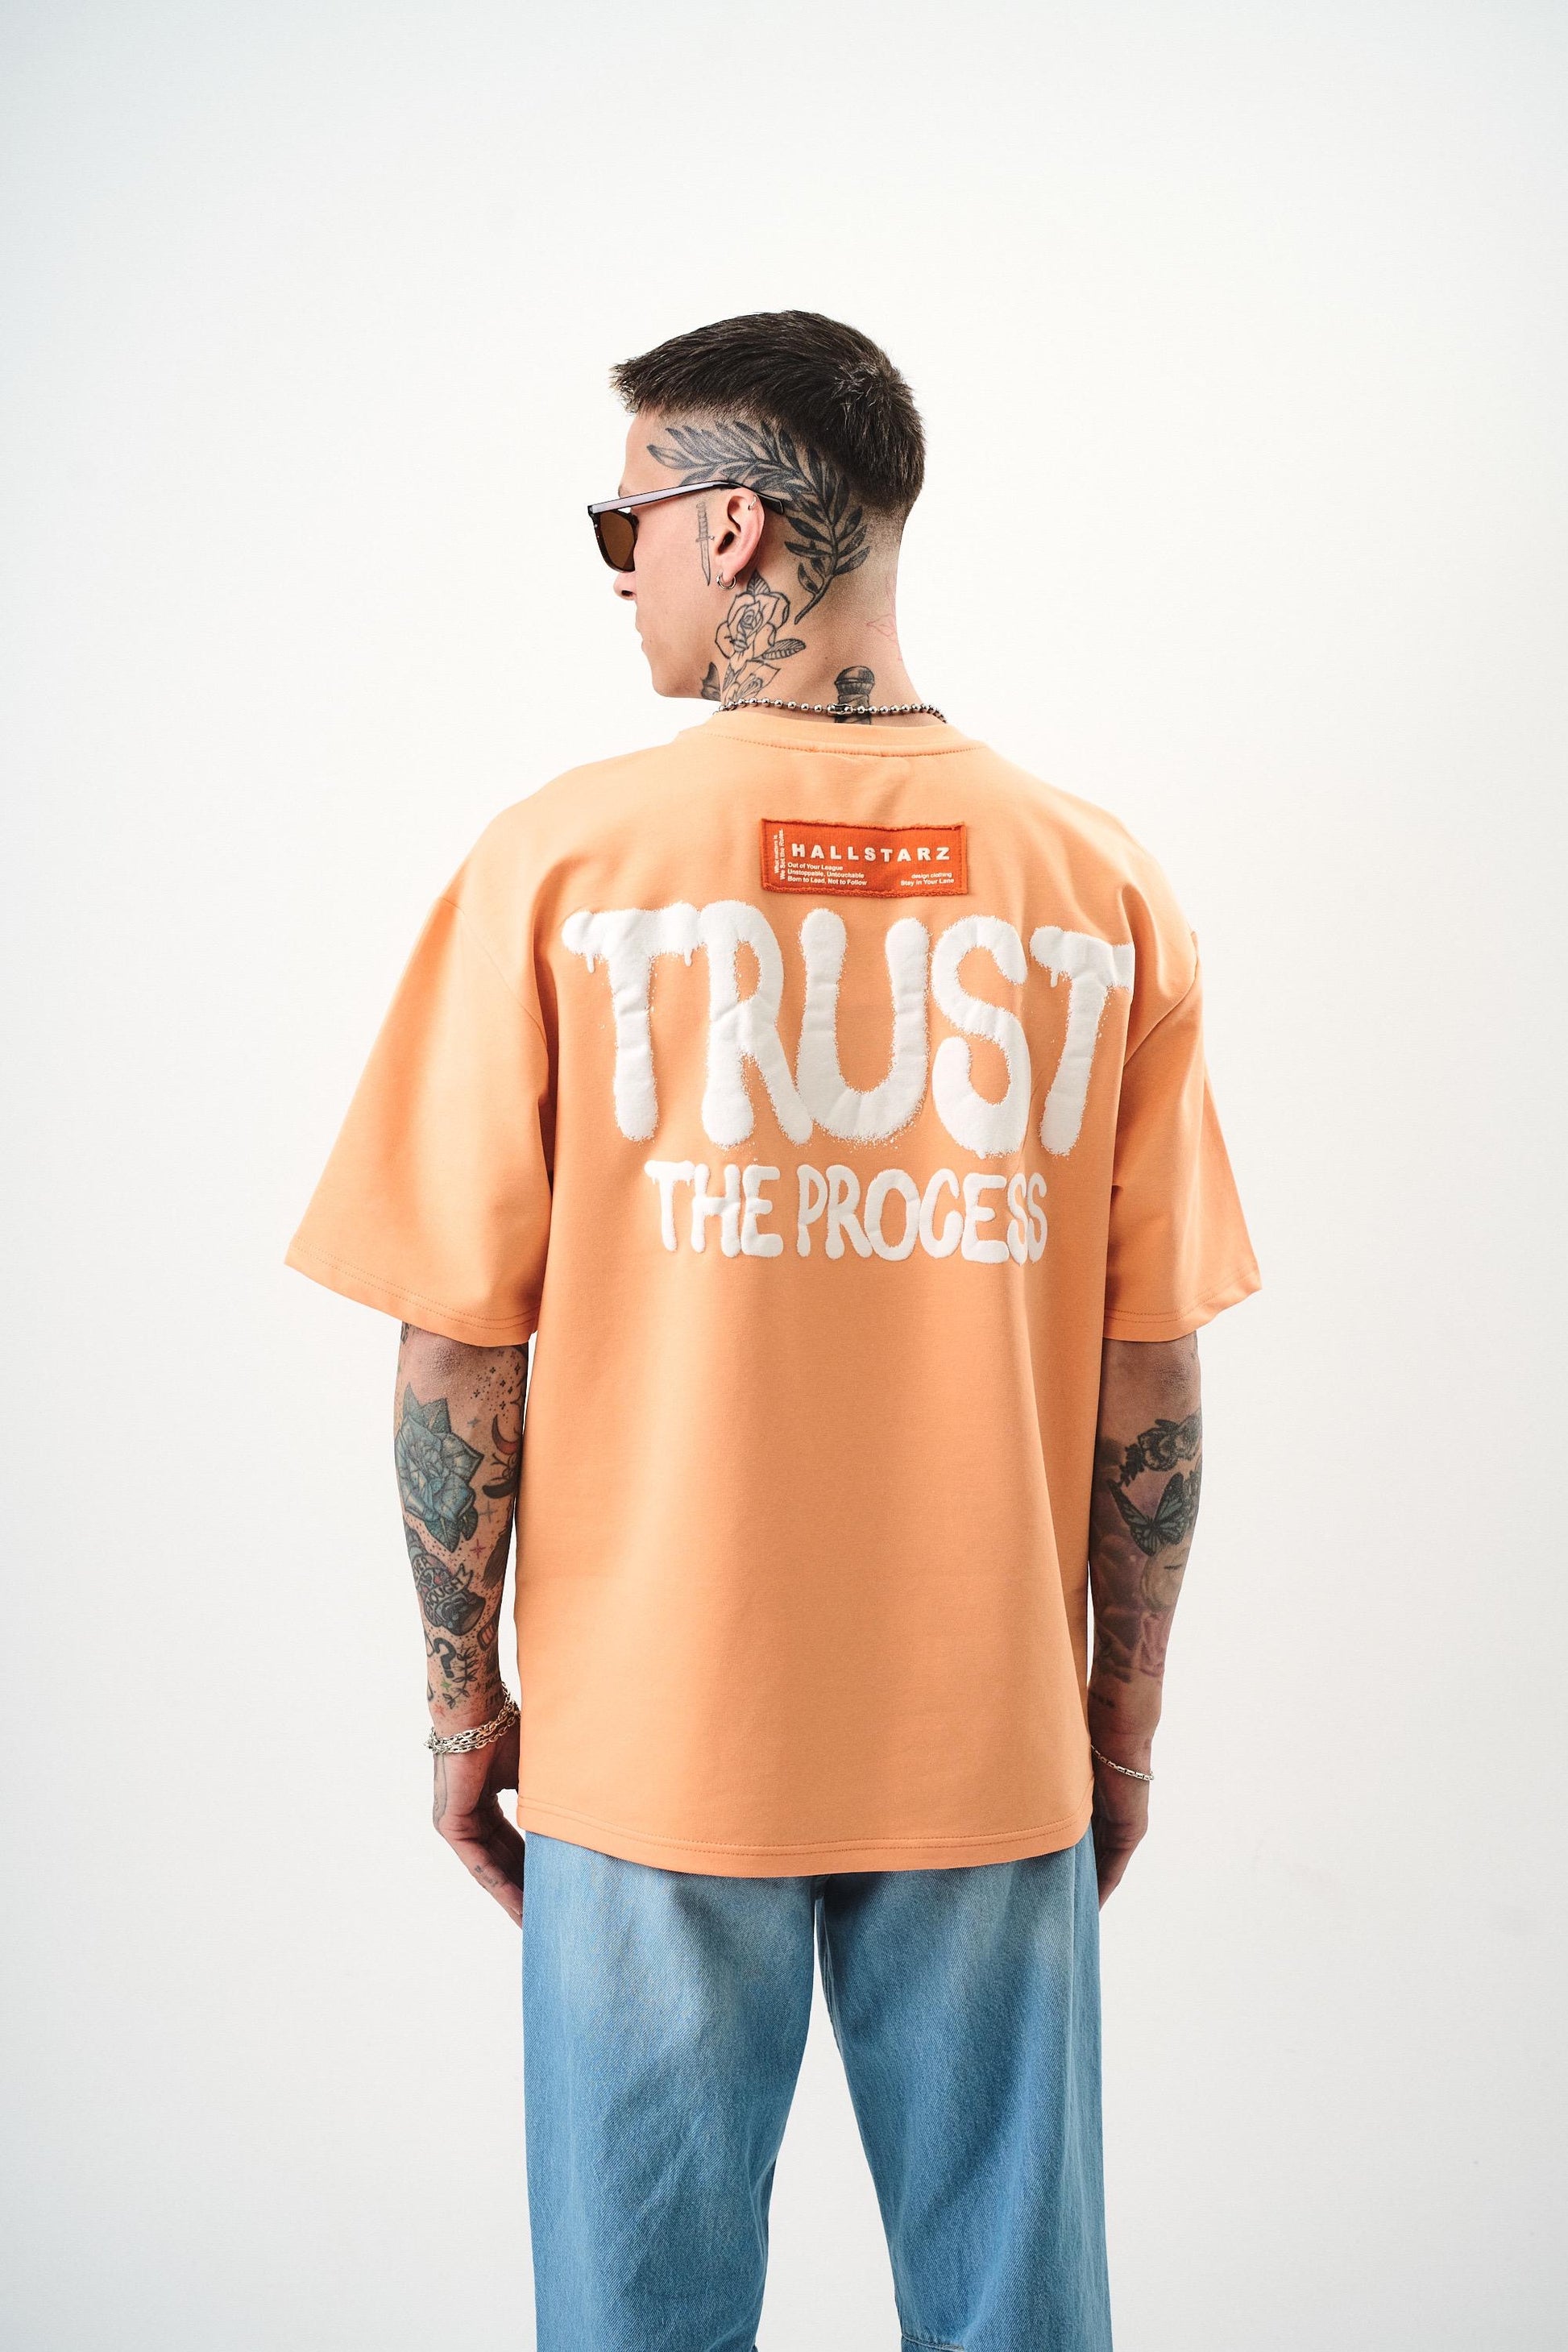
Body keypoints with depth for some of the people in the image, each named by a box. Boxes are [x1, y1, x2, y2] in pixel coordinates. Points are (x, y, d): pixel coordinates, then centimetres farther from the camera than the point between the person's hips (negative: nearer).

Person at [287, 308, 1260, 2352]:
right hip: (996, 1742, 2)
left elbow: (460, 1349, -8)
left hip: (650, 1739, -1)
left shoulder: (561, 863, -10)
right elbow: (1150, 1371, -2)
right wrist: (1126, 1709, 11)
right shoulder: (1102, 885, -5)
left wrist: (466, 1696, 5)